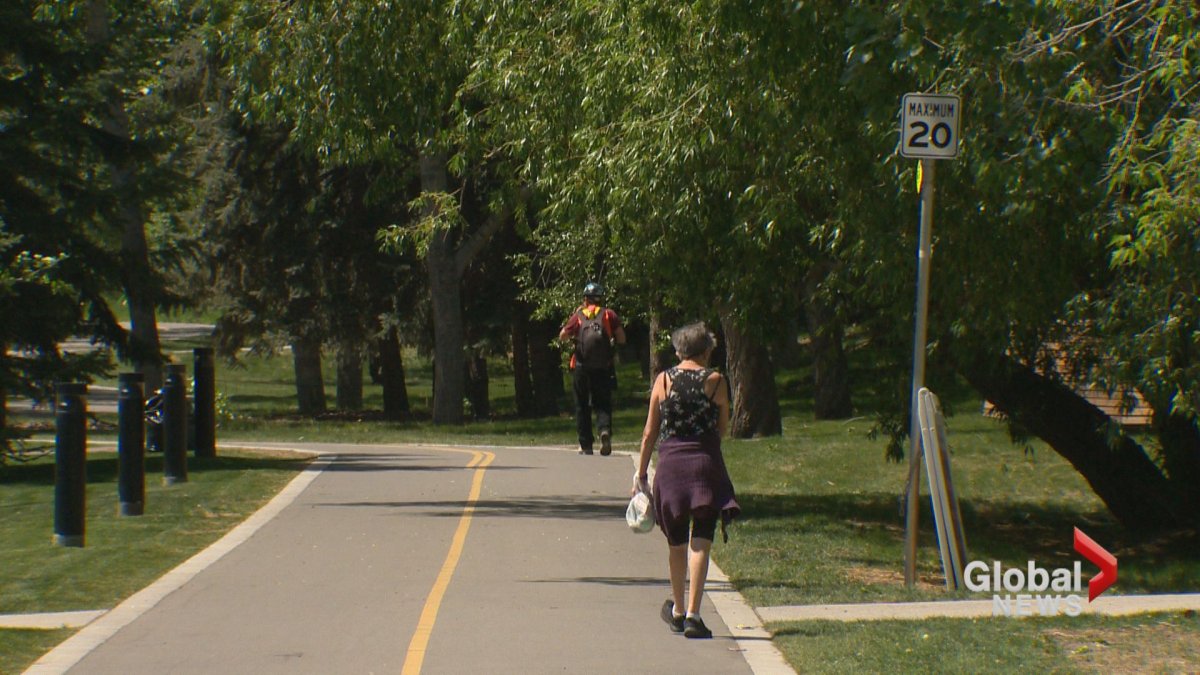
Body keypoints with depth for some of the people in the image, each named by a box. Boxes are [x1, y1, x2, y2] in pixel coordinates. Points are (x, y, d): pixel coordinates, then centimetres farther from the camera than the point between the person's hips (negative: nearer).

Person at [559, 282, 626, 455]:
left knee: (582, 406, 11)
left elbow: (562, 336, 3)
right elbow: (622, 339, -1)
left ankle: (585, 445, 11)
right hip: (603, 368, 0)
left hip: (581, 367, 0)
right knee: (603, 404, 7)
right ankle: (605, 429, -22)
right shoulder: (609, 315, 3)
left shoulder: (578, 315, 2)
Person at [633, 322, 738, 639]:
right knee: (700, 542, -3)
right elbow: (723, 427, 5)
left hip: (670, 462, 2)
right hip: (705, 462, -2)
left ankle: (677, 610, 31)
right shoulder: (715, 381, -2)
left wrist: (641, 474, 10)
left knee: (676, 543, 17)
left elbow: (650, 432, 4)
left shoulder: (663, 380, 3)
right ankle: (692, 615, -13)